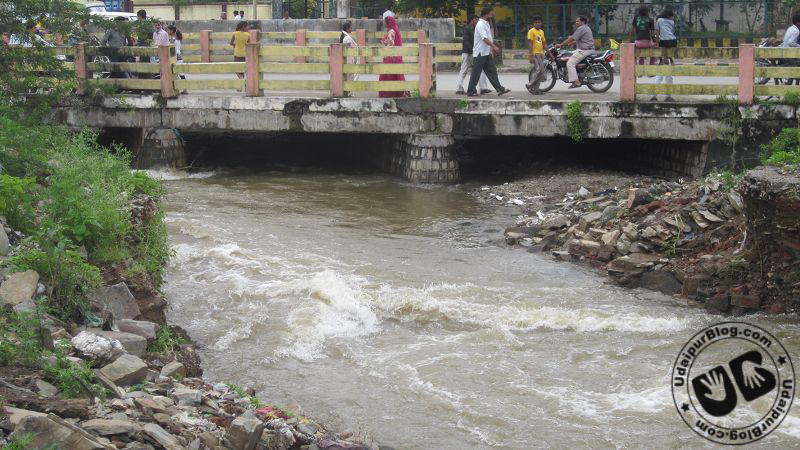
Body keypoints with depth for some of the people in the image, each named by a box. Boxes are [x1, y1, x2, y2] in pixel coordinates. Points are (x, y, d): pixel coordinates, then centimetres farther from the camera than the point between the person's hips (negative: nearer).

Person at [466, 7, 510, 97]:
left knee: (492, 71, 4)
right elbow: (484, 38, -25)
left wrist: (492, 50, 19)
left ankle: (499, 89, 1)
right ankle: (471, 91, 7)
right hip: (480, 53, -9)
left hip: (487, 53, 9)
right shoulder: (480, 24, -16)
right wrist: (494, 47, -29)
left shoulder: (487, 24, 14)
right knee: (476, 73, -1)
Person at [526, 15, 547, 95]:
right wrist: (531, 55, -20)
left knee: (539, 71, 6)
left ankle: (536, 89, 8)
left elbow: (544, 43, 24)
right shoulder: (531, 31, -6)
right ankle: (530, 84, -7)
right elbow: (530, 43, -12)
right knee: (539, 70, -17)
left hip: (541, 54, 8)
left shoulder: (541, 32, 18)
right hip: (535, 54, -8)